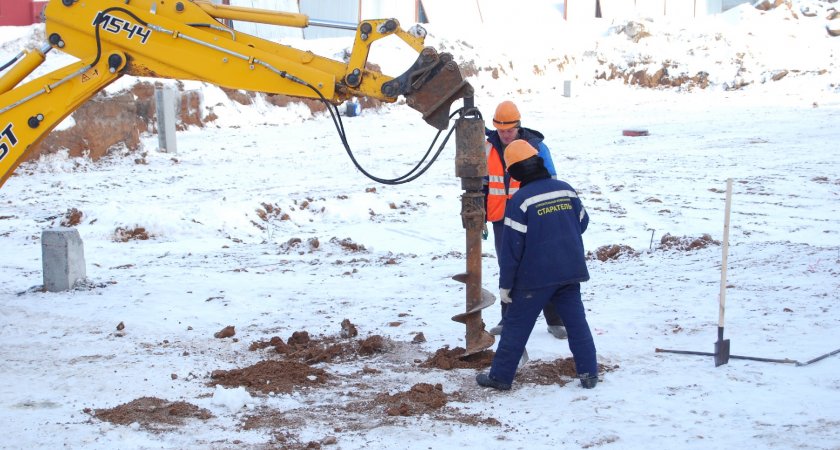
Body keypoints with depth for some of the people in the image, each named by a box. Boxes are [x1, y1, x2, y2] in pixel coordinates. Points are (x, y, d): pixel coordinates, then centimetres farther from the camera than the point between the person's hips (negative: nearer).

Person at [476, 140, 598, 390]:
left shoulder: (520, 200, -14)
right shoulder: (566, 190, 2)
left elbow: (511, 247, -12)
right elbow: (582, 223, 16)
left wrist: (505, 284, -5)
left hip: (535, 277, -4)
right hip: (571, 272, 5)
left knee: (516, 325, 5)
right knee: (576, 321, 12)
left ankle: (500, 376, 10)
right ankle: (589, 373, 12)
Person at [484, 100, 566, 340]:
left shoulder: (535, 147, -7)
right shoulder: (488, 149, 2)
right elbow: (482, 185, 12)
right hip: (502, 220, 3)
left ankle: (554, 320, 7)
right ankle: (509, 319, 24)